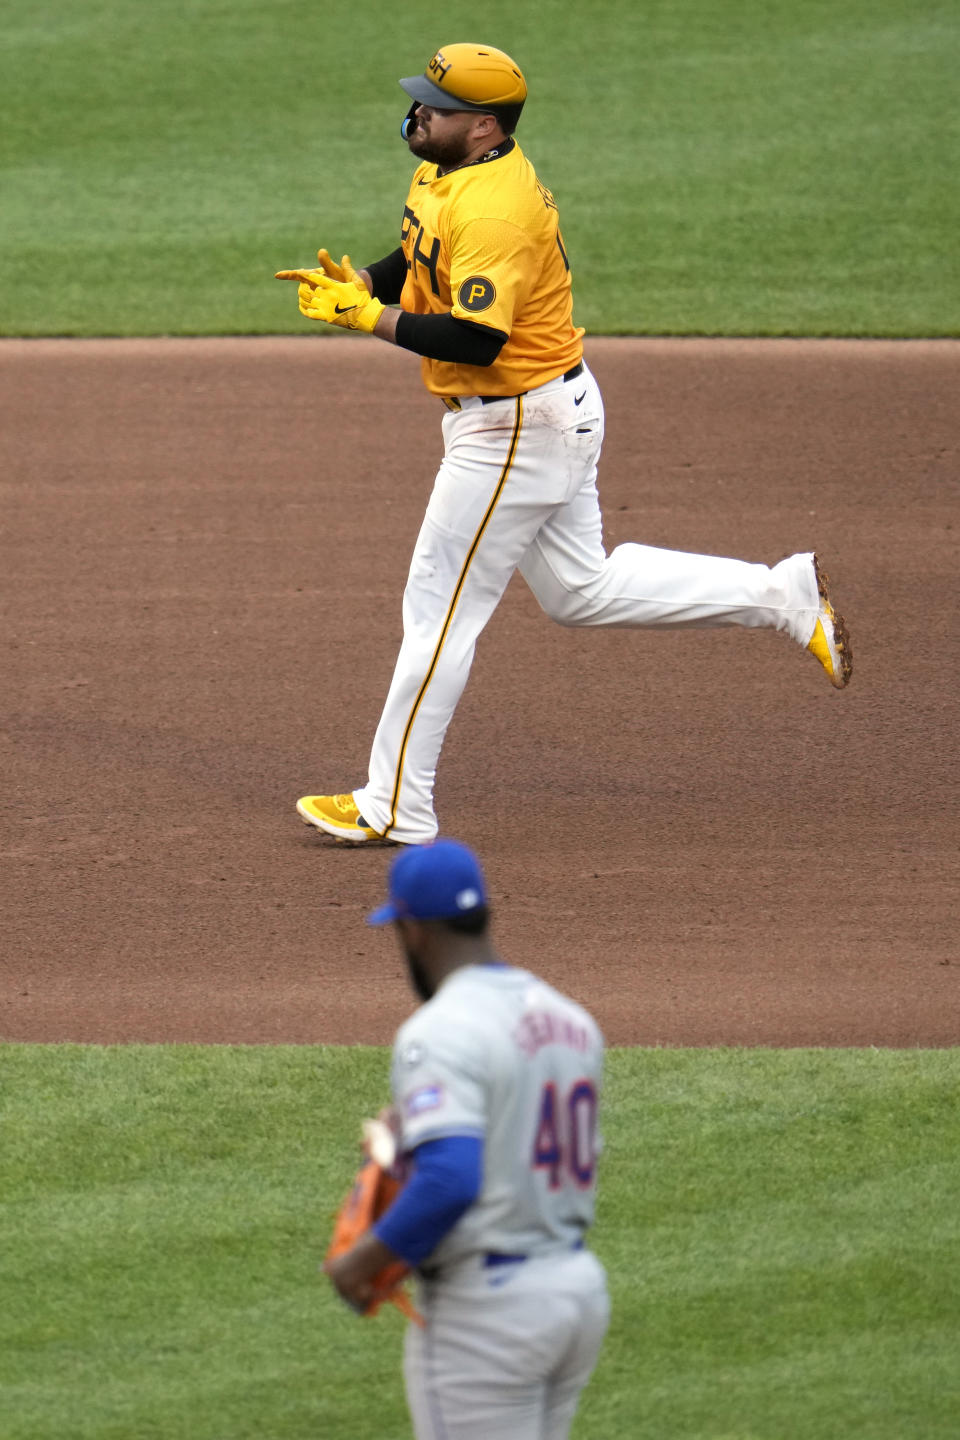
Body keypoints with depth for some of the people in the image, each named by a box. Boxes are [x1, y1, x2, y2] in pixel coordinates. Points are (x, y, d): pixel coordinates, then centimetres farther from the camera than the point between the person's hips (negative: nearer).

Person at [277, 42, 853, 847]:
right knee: (581, 590, 20)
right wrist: (355, 285, 0)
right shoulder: (444, 174, 5)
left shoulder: (493, 210, -26)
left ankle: (396, 810, 5)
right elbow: (417, 265, 20)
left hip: (520, 429, -11)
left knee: (440, 605, -3)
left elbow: (475, 339, -33)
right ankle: (783, 598, 20)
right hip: (554, 413, 11)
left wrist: (371, 318, -26)